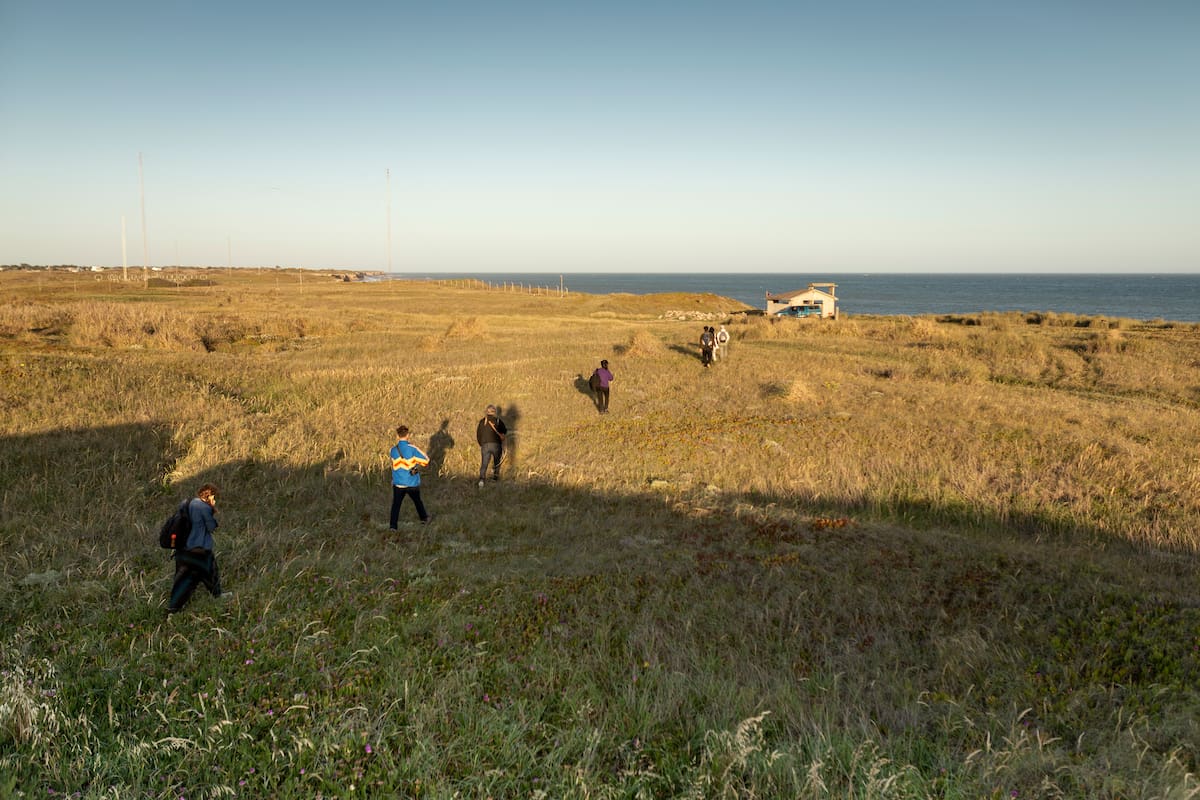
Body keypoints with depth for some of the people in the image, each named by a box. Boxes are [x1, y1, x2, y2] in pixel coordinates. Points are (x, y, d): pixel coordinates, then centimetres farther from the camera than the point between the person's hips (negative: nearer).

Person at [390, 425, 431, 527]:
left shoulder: (393, 449, -8)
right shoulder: (412, 448, -17)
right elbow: (426, 460, -15)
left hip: (398, 483, 1)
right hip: (412, 483, -1)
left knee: (396, 504, 9)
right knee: (417, 501, 19)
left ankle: (393, 525, 4)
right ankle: (424, 519, 36)